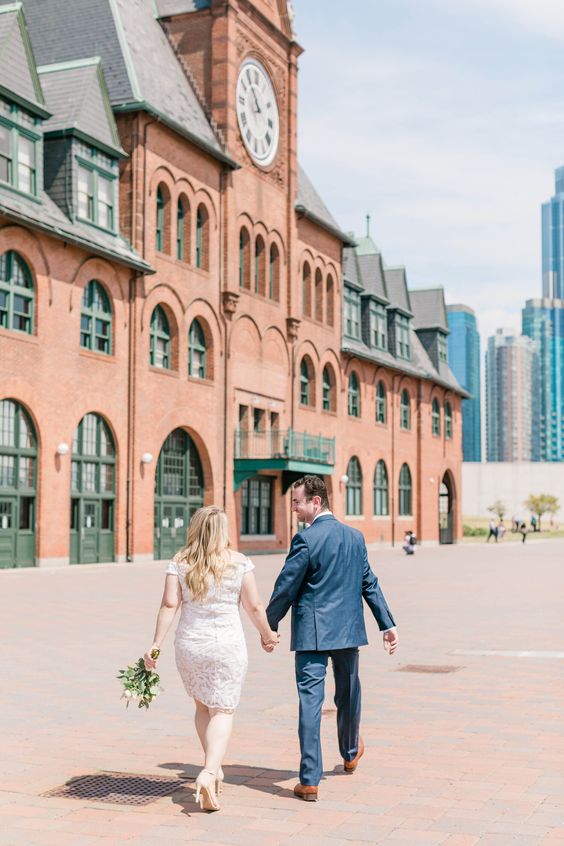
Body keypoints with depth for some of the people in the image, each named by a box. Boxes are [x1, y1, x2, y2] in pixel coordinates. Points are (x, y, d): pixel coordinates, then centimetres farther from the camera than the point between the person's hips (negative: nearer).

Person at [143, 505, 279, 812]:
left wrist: (156, 644, -6)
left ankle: (214, 767, 27)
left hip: (189, 645, 2)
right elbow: (254, 607, -2)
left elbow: (169, 605, -8)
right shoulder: (239, 562, -5)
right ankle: (209, 772, -17)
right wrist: (268, 635, 13)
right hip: (228, 645, -2)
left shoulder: (179, 563, -2)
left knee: (203, 706, 22)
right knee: (222, 711, 2)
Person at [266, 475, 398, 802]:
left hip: (312, 633, -6)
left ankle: (310, 781, -6)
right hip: (348, 630, 6)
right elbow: (369, 584, 11)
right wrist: (388, 624, 15)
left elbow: (286, 588, -10)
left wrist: (269, 626, 2)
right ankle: (351, 753, 45)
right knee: (348, 694, 23)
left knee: (310, 701, -4)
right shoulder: (355, 536, 6)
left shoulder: (306, 539, -13)